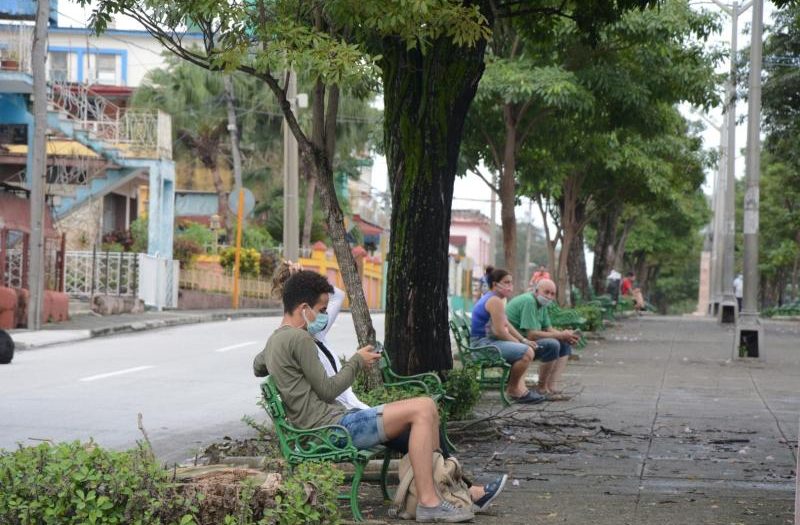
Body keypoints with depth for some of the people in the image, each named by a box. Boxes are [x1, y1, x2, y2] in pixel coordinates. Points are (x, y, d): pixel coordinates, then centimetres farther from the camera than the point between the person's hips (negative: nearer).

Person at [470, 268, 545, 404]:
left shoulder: (489, 298, 20)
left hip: (482, 343, 12)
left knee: (526, 348, 25)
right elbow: (500, 332, -22)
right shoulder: (495, 301, -15)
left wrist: (523, 340, 12)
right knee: (527, 352, -24)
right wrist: (520, 342, -7)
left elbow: (506, 325, 22)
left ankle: (520, 387, 10)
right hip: (484, 344, -12)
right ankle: (513, 389, -7)